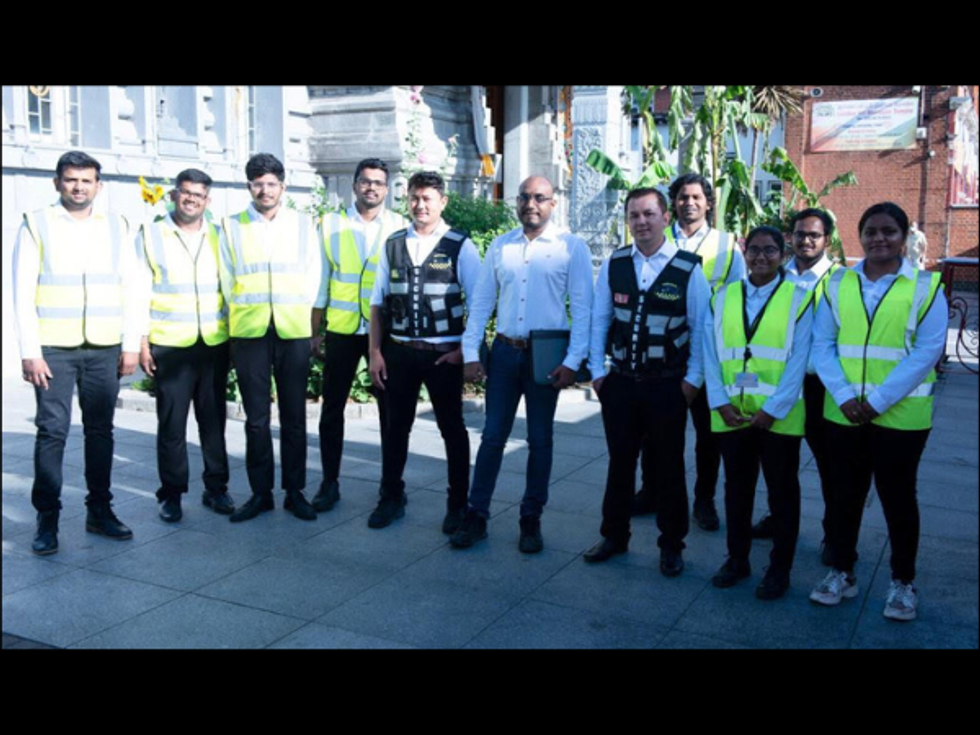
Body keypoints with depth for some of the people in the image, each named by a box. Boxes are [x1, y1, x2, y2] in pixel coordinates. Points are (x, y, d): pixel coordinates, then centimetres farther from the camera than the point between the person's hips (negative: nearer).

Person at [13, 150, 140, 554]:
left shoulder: (117, 227, 10)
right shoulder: (36, 225, 3)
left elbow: (129, 289, 9)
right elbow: (22, 293, -1)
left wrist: (131, 345, 3)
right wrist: (30, 352, -8)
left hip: (105, 348, 2)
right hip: (53, 348, -2)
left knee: (100, 430, 7)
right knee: (52, 431, -3)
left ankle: (99, 510, 18)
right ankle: (47, 518, 7)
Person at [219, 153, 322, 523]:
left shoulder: (303, 224, 8)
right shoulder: (232, 226, 7)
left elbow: (313, 274, 9)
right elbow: (226, 278, 10)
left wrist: (298, 311, 5)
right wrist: (244, 311, 7)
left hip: (294, 330, 0)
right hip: (248, 332, 0)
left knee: (294, 416, 5)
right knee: (256, 418, 4)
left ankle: (295, 491, 14)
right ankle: (260, 492, 15)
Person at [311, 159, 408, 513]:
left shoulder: (399, 226, 2)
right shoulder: (331, 224, 5)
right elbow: (320, 280, 6)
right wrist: (315, 331, 3)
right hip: (341, 329, 1)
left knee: (389, 408, 8)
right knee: (332, 408, 6)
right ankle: (330, 482, 18)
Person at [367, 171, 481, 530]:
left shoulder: (460, 247, -4)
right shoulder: (393, 245, 7)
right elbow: (378, 303, 9)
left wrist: (465, 349, -8)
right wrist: (375, 351, 4)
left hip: (444, 353, -3)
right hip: (399, 352, 3)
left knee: (452, 427, 8)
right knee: (395, 426, 12)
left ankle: (458, 503, 22)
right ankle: (391, 498, 28)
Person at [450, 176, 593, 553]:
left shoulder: (572, 248, -3)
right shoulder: (500, 246, 7)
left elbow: (582, 308, -6)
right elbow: (480, 302, 8)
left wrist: (572, 361, -12)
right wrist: (470, 353, 2)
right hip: (504, 352, 3)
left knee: (540, 440, 9)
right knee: (492, 436, 8)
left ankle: (531, 520, 22)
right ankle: (476, 515, 18)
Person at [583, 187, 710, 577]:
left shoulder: (688, 268, -8)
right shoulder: (613, 264, 1)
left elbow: (701, 327, -4)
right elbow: (599, 319, 6)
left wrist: (692, 379, -6)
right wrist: (597, 370, 3)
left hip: (668, 385, -2)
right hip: (620, 382, 3)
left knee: (669, 467, 9)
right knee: (619, 461, 13)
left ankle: (671, 545, 25)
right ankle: (614, 536, 29)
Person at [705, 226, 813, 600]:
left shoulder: (798, 299, -1)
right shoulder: (723, 297, 7)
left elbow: (797, 361, -6)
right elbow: (711, 355, 4)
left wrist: (772, 410, -13)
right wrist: (721, 402, -7)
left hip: (779, 417, -2)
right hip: (731, 414, 3)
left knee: (782, 492, 8)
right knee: (736, 488, 14)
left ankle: (779, 569, 22)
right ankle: (737, 559, 29)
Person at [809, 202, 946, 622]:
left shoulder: (925, 287, -3)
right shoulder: (838, 283, 4)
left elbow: (926, 352, -10)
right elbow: (823, 345, 1)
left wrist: (879, 400, -16)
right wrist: (844, 396, -12)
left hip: (901, 416, -2)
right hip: (843, 413, 2)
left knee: (897, 497, 10)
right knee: (844, 494, 11)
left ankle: (903, 582, 27)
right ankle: (842, 572, 27)